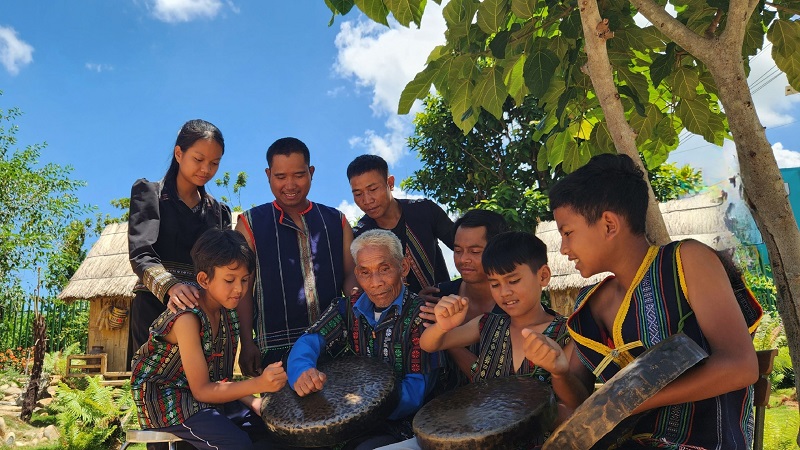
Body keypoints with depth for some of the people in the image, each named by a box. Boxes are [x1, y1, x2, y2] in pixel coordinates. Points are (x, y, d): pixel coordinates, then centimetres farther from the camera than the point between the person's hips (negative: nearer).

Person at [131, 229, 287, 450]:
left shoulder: (227, 314, -1)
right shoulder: (187, 318, -25)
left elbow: (221, 379, 1)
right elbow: (201, 390, -22)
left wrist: (254, 403, -15)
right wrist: (258, 384, -31)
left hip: (208, 395, 8)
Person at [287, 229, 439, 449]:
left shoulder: (420, 314, -12)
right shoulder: (349, 308, 6)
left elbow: (416, 390, -19)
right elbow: (309, 342, -8)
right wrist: (302, 371, -32)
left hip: (401, 425, -5)